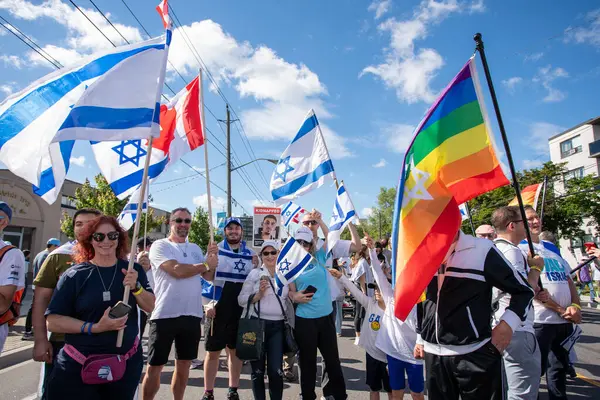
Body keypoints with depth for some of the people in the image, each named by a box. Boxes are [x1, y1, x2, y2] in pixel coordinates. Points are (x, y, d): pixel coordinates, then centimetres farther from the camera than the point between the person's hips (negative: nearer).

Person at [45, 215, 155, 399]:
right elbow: (53, 321, -8)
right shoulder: (75, 275, -7)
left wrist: (135, 287, -20)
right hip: (78, 366, -2)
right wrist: (95, 327, -20)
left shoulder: (133, 270, -1)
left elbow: (151, 307, -2)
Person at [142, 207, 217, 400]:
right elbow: (177, 270, -20)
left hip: (192, 315, 5)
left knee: (184, 364, 16)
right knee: (155, 367, 6)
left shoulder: (195, 248, 13)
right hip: (165, 315, -5)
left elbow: (209, 276, 9)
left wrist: (213, 256, -9)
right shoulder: (160, 245, -5)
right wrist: (205, 264, -8)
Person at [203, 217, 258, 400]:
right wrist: (208, 304, -10)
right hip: (218, 308, -2)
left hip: (241, 309, 3)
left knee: (236, 350, 12)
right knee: (212, 351, 4)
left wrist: (257, 269, -4)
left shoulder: (251, 254, 9)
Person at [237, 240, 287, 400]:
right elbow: (241, 300, -5)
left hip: (277, 326, 2)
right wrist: (259, 294, -18)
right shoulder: (255, 273, -1)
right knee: (257, 370, 8)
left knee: (276, 370, -1)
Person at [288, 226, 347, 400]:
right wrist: (295, 297, -22)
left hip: (326, 316, 2)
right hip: (304, 319, -2)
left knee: (332, 359, 16)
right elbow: (291, 291, -1)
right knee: (308, 361, 12)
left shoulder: (319, 257, 3)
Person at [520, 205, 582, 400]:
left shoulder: (551, 248, 15)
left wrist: (576, 306, -3)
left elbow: (569, 280, 14)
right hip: (539, 321, -7)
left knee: (560, 369, 19)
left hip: (564, 321, 8)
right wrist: (560, 310, -13)